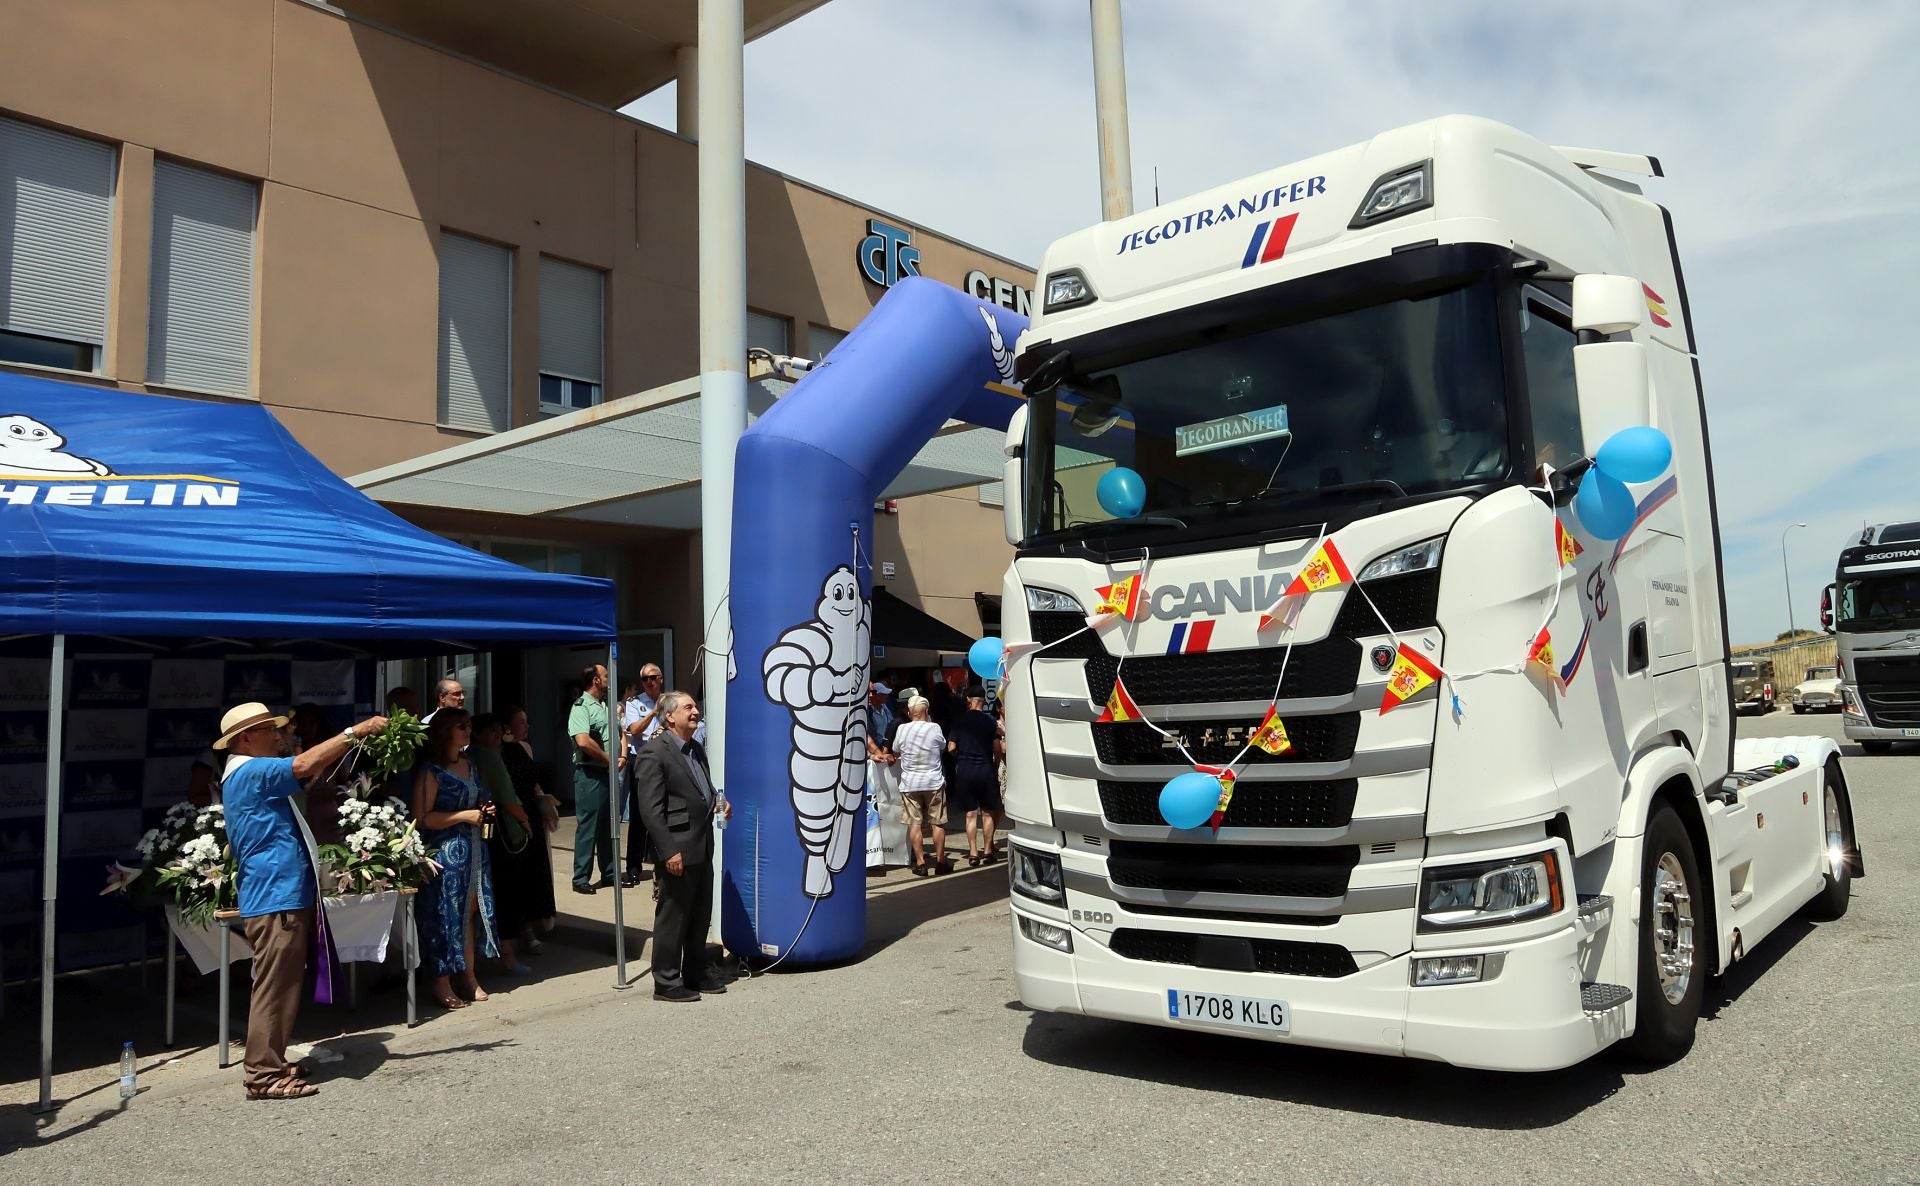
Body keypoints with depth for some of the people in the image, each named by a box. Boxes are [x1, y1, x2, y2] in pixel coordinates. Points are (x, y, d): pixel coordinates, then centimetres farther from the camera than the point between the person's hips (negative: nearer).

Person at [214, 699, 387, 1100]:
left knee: (281, 987, 16)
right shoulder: (250, 771, -14)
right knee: (274, 989, -7)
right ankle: (263, 1076, -2)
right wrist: (355, 731, -23)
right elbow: (304, 765, -26)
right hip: (275, 900, -11)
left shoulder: (252, 774, 21)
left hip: (283, 897, 11)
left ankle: (271, 1063, 24)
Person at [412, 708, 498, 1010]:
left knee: (471, 911, 9)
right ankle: (442, 983, 7)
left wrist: (485, 812, 9)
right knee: (446, 915, -2)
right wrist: (464, 816, -19)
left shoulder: (468, 764, 13)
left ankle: (468, 975, 18)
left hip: (474, 849, 7)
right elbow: (423, 818, -18)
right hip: (446, 851, -7)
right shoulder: (431, 771, -11)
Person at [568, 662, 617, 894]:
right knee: (587, 825, -4)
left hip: (608, 772, 8)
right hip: (590, 773, -8)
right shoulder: (581, 707, -11)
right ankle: (581, 879, 2)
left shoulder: (606, 705, 15)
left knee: (608, 824, 13)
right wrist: (609, 759, -13)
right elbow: (583, 742, -24)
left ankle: (609, 873, 22)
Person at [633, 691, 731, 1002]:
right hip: (678, 850, -9)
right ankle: (666, 982, 13)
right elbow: (650, 810, -17)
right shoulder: (654, 753, -13)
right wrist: (669, 852, -21)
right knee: (672, 916, 1)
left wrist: (718, 803, 6)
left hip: (703, 847, 9)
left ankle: (696, 972, 31)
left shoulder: (696, 749, 15)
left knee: (700, 915, 17)